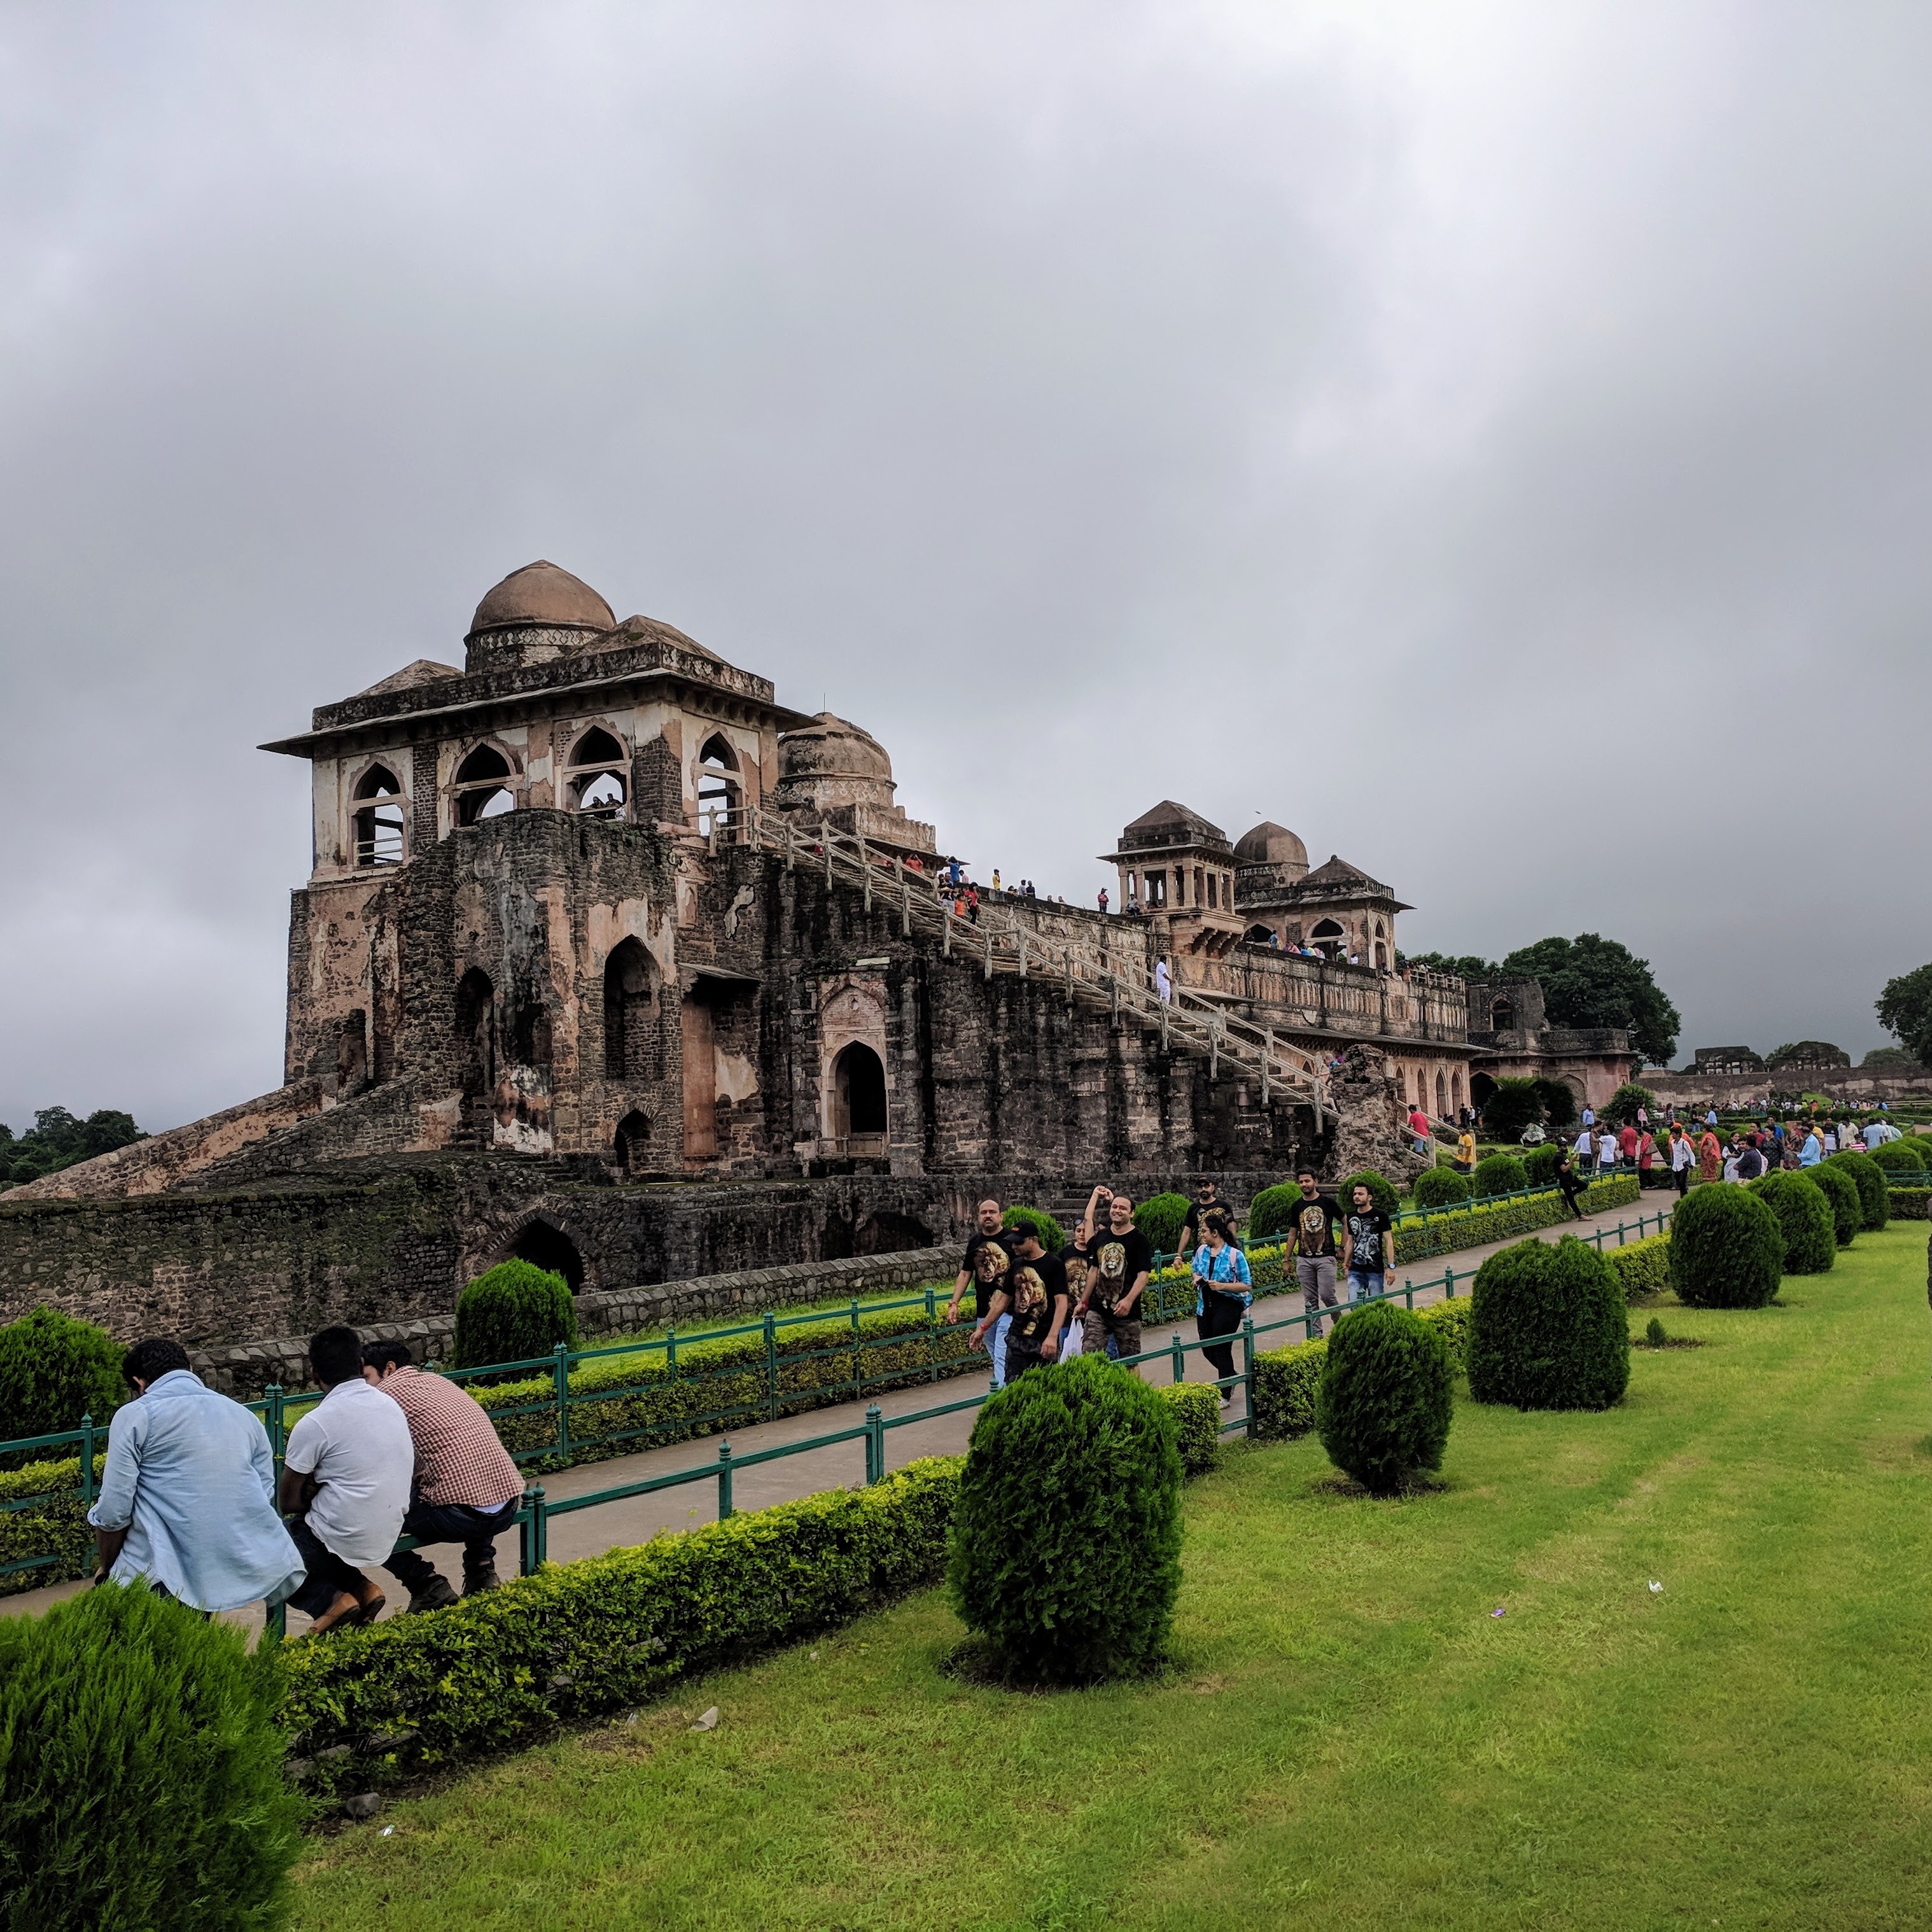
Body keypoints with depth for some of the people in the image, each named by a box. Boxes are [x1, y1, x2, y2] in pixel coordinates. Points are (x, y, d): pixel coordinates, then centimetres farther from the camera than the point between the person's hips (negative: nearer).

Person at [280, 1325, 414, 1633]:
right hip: (388, 1537, 7)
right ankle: (361, 1588, 9)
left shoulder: (313, 1425, -16)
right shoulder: (391, 1405, 4)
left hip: (344, 1540, -7)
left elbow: (289, 1502, -9)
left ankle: (330, 1599, -3)